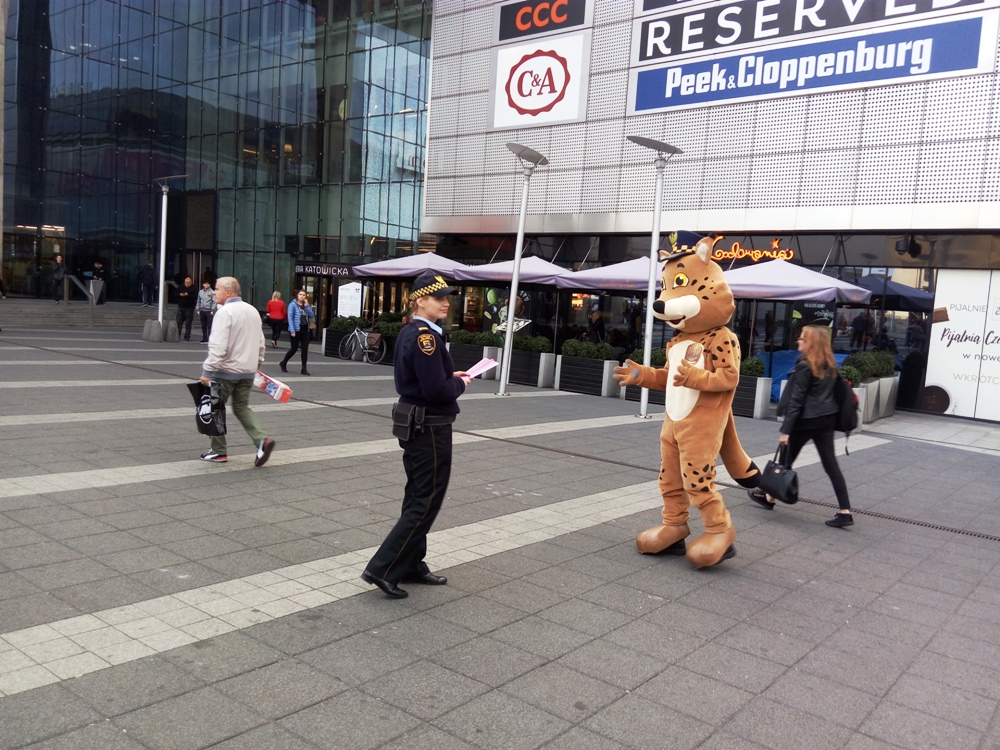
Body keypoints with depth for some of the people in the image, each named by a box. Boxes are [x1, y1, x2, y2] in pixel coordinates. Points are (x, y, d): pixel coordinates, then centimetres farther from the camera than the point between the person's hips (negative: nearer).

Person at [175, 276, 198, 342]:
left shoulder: (194, 288, -2)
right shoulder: (181, 287, 10)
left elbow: (195, 297, -13)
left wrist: (188, 295, -23)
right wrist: (180, 294, -10)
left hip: (189, 308, -4)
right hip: (181, 307, 4)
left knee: (188, 323, -1)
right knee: (179, 322, 3)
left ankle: (187, 337, 4)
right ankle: (177, 336, 8)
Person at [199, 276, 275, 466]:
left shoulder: (224, 312, -15)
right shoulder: (252, 310, 11)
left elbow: (218, 346, -23)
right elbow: (260, 342, 17)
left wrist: (207, 370, -20)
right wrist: (257, 363, 24)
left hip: (225, 370, -7)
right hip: (247, 371, 7)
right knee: (242, 407, 14)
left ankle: (219, 451, 15)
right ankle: (262, 440, -5)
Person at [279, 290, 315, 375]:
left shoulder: (306, 305, 13)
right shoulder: (293, 305, -4)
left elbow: (312, 316, 2)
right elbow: (290, 318, -9)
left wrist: (307, 306, -6)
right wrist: (292, 330, -16)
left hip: (305, 330, 5)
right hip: (296, 330, -5)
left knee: (305, 349, 0)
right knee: (294, 348, 2)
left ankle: (304, 369, 5)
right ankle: (283, 363, 24)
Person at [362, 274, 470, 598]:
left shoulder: (409, 332, 10)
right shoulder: (426, 336, -20)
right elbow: (437, 391, -25)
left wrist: (450, 376, 7)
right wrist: (460, 383, -7)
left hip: (414, 423, 10)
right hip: (430, 428, -10)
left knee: (417, 498, 17)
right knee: (426, 502, -2)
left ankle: (412, 565, 28)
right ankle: (382, 569, 0)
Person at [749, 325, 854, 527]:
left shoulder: (804, 366, -14)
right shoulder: (830, 364, 9)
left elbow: (796, 400, -16)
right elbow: (832, 392, 15)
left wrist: (786, 429, -16)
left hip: (806, 420, -7)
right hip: (827, 418, 7)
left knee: (786, 460, 10)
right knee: (831, 465, 4)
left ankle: (769, 497, 26)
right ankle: (845, 512, 0)